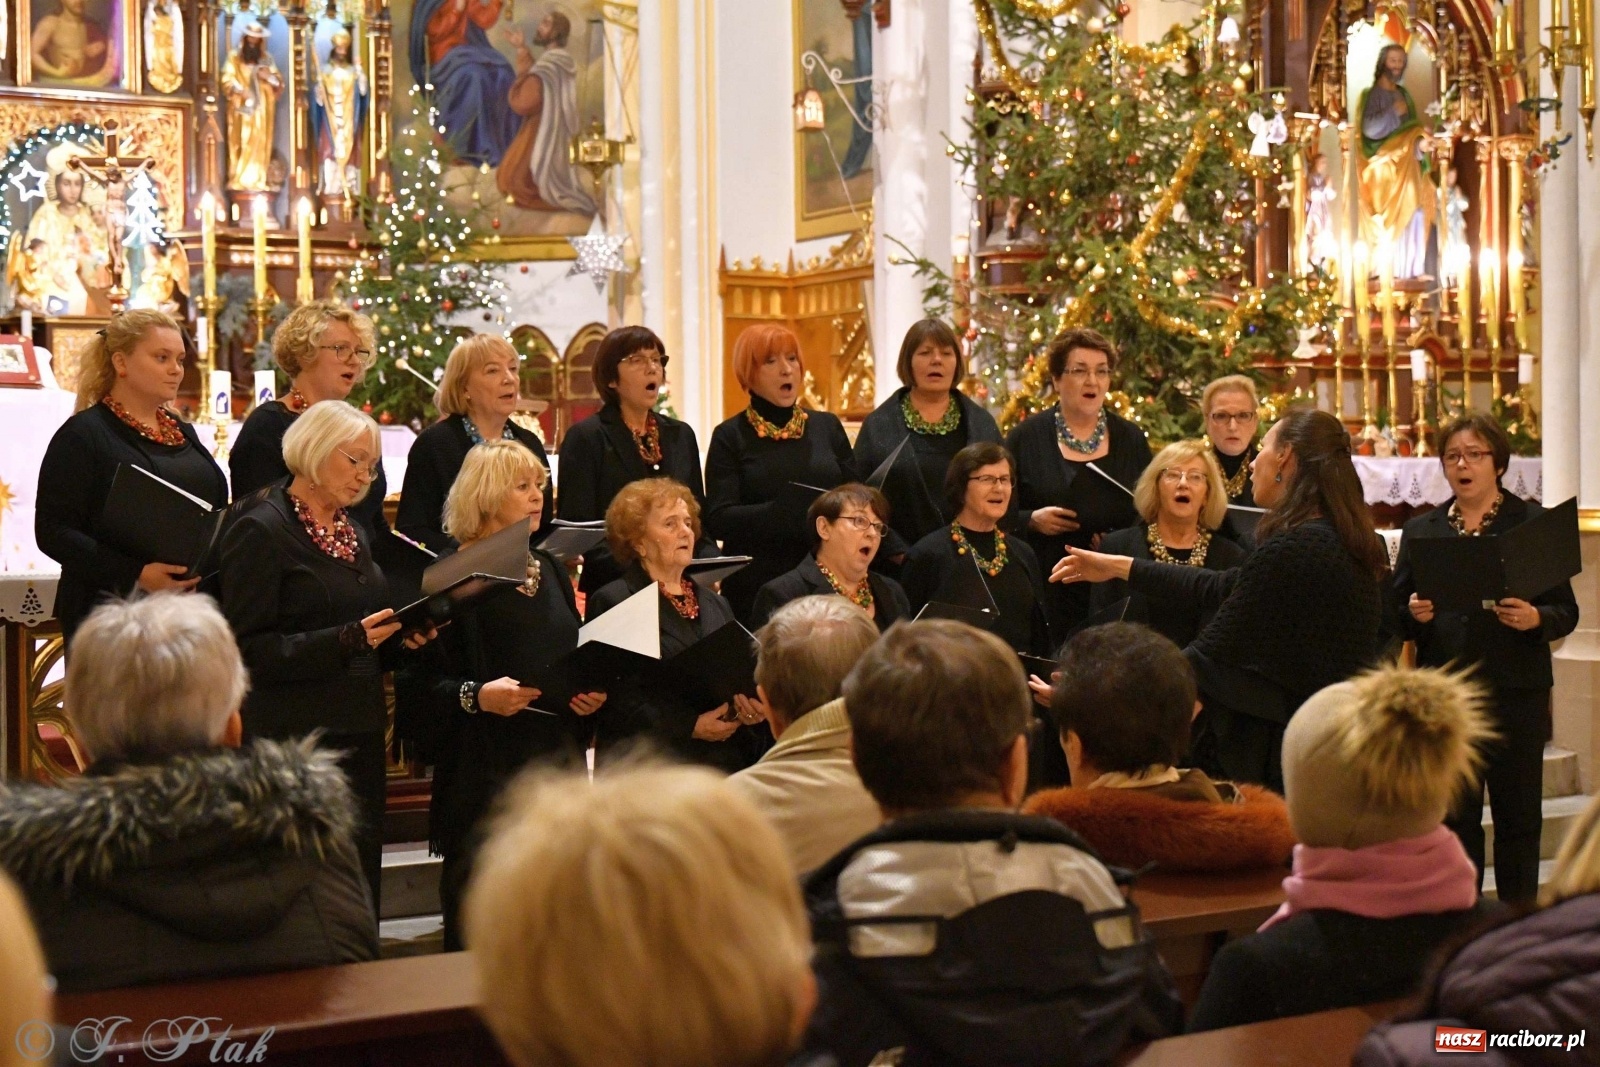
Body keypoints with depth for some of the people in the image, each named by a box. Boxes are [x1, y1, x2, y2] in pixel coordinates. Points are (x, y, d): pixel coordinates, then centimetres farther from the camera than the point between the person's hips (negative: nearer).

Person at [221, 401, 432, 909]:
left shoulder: (352, 531, 17)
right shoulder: (261, 531, -8)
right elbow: (249, 650, -15)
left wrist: (400, 637, 4)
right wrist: (347, 640, -22)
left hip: (361, 737, 8)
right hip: (296, 740, -8)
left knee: (361, 886, 8)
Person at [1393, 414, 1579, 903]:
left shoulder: (1534, 523, 4)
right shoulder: (1421, 530, 11)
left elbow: (1566, 612, 1)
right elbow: (1397, 617, 11)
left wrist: (1535, 619, -19)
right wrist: (1415, 614, -11)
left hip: (1515, 693, -2)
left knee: (1517, 817, 3)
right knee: (1454, 818, 4)